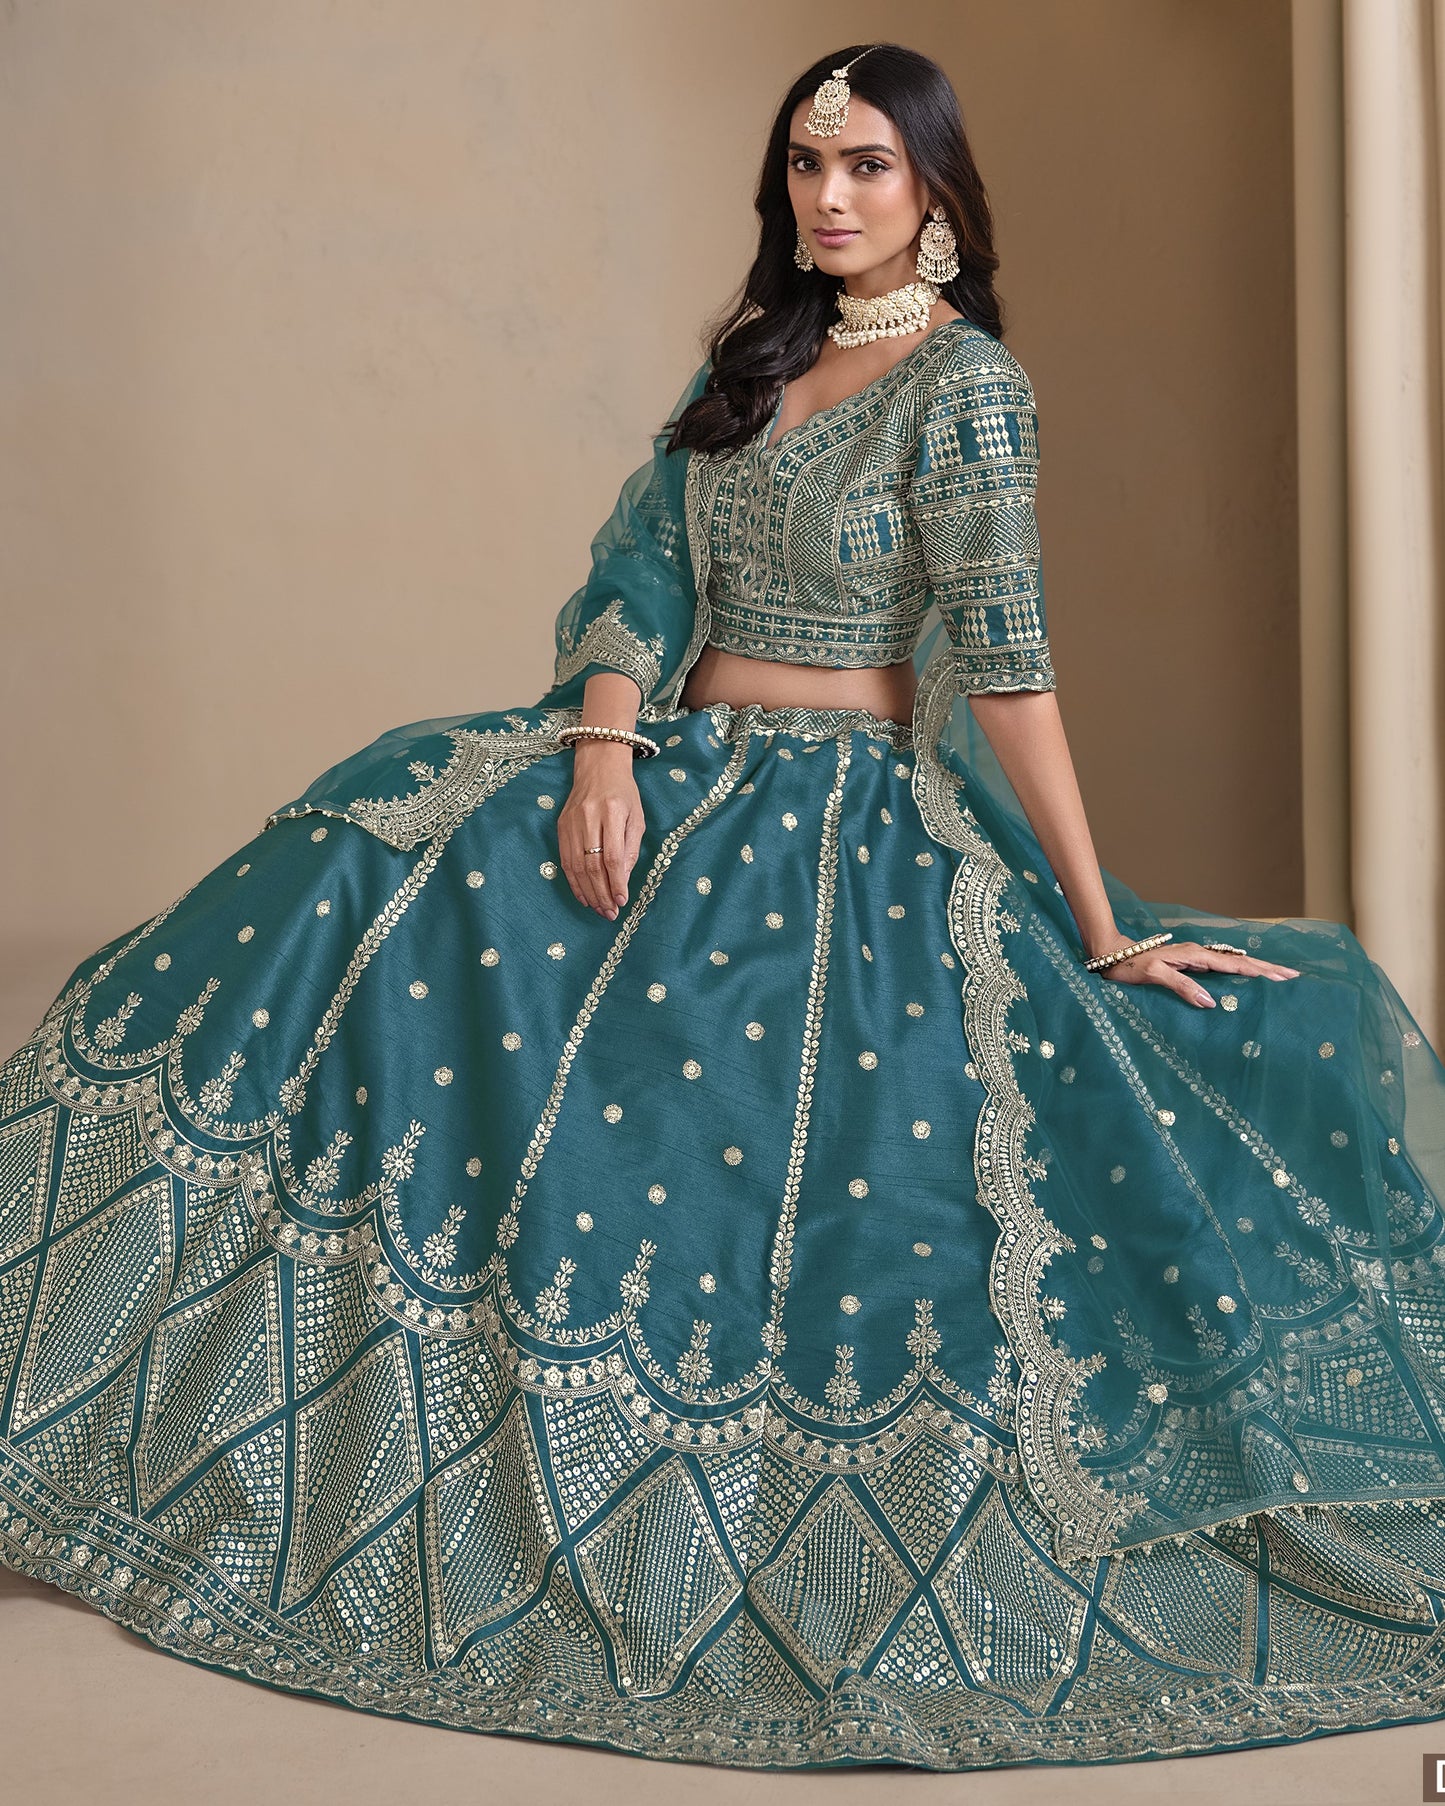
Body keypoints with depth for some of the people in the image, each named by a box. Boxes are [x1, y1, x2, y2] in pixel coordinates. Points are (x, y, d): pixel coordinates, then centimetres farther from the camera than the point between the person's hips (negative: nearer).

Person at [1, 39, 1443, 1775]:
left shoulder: (965, 381, -8)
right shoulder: (755, 358, 14)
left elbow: (1007, 654, -15)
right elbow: (640, 570, 8)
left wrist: (1099, 926, -17)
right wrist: (604, 745, -12)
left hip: (862, 830, -6)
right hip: (679, 782, 6)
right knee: (379, 885, -9)